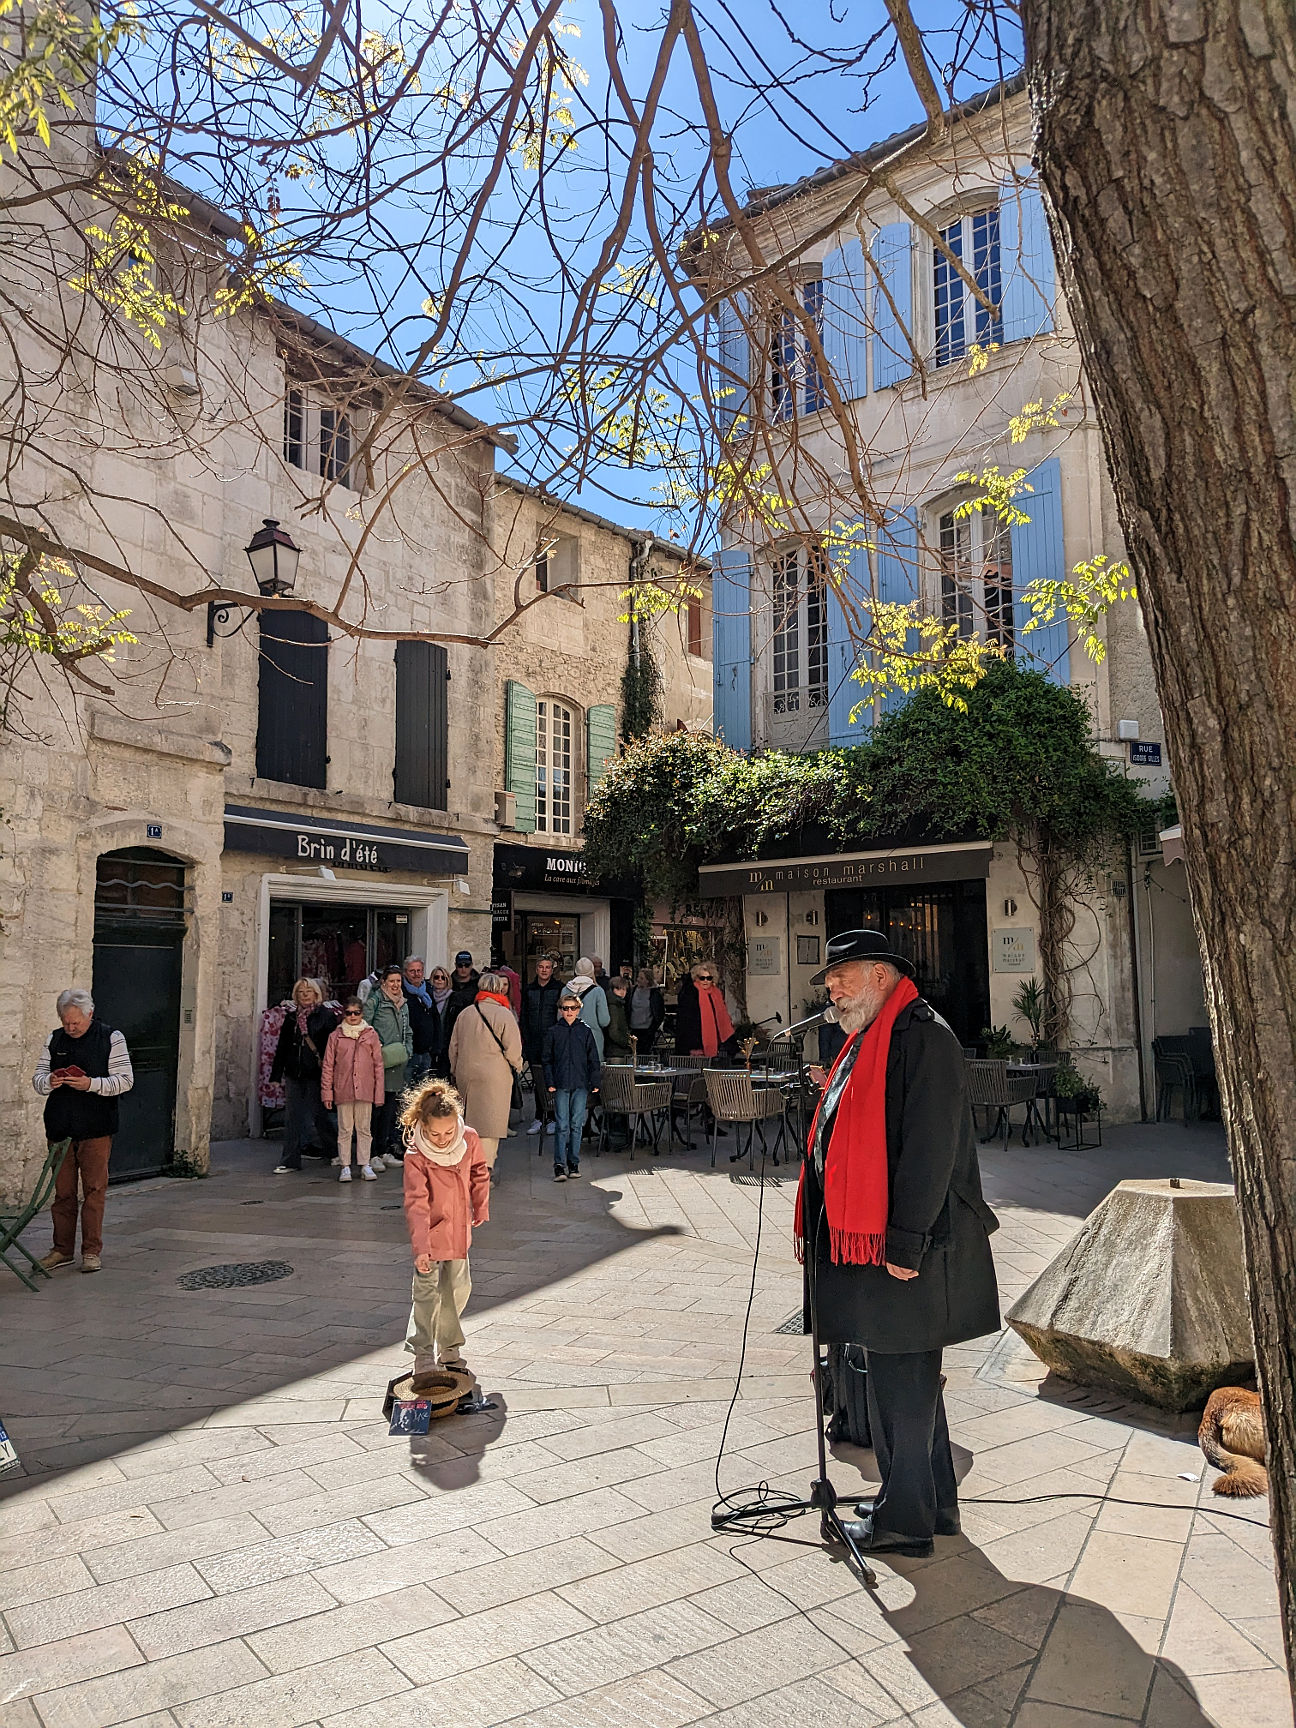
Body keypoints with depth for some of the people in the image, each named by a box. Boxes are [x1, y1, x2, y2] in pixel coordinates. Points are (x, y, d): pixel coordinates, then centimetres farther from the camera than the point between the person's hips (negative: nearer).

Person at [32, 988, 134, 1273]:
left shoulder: (111, 1038, -2)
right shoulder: (54, 1040, 10)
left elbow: (125, 1080, -6)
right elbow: (37, 1079, 12)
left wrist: (91, 1084, -20)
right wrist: (49, 1081, -11)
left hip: (95, 1129, -4)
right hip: (59, 1128, 4)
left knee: (94, 1190, -1)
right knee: (63, 1191, 9)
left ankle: (92, 1250, 7)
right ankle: (62, 1249, 20)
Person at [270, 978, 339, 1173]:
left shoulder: (327, 1016, -3)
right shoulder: (291, 1018, 12)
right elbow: (282, 1047, 15)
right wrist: (277, 1074, 11)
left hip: (315, 1075, -4)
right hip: (294, 1075, 4)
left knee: (315, 1115, 4)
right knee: (292, 1117, 4)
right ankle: (289, 1160, 8)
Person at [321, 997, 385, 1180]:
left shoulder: (371, 1035, 4)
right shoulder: (336, 1036, 4)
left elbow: (378, 1065, 6)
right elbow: (328, 1066, 4)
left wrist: (379, 1093, 3)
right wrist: (327, 1092, -1)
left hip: (365, 1090, 0)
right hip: (343, 1090, 0)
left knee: (364, 1129, 7)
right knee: (344, 1129, 6)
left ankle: (365, 1165, 14)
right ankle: (345, 1166, 13)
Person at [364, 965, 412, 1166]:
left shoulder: (403, 1004, 18)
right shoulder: (374, 1000, -4)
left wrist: (407, 1052, 13)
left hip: (397, 1064, 7)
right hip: (378, 1062, -7)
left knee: (390, 1108, 11)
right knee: (376, 1108, -6)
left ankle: (384, 1151, 18)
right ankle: (372, 1154, -2)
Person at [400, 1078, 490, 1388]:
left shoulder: (469, 1140, -14)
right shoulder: (415, 1155, -25)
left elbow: (480, 1175, 6)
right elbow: (417, 1203, -28)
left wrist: (481, 1210, 14)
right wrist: (420, 1246, -34)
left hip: (459, 1230, 4)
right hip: (430, 1232, -4)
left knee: (458, 1290, 14)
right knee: (427, 1294, -8)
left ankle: (450, 1351, 31)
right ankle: (424, 1361, -1)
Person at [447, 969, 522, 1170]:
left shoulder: (465, 1014, 8)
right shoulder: (504, 1014, -9)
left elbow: (454, 1046, 14)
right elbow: (513, 1049, -9)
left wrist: (455, 1071, 25)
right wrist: (517, 1066, 9)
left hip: (465, 1075, 5)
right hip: (494, 1077, -5)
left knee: (470, 1123, 16)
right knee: (489, 1123, -2)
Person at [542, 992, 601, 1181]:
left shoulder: (585, 1032, 6)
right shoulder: (553, 1033, 5)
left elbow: (593, 1059, 9)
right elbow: (547, 1060, 7)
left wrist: (595, 1082, 4)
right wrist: (550, 1082, -1)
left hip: (581, 1085, 1)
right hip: (561, 1086, -1)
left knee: (576, 1125, 5)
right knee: (562, 1126, -4)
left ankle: (573, 1163, 14)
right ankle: (559, 1165, -3)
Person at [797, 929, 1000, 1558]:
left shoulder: (922, 1036, -17)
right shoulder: (869, 1040, 15)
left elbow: (930, 1147, -23)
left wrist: (906, 1244, -24)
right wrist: (837, 1097, 8)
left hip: (903, 1248, -10)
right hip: (869, 1240, 10)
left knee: (900, 1383, 3)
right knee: (907, 1378, 20)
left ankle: (905, 1518, 19)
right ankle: (931, 1502, 35)